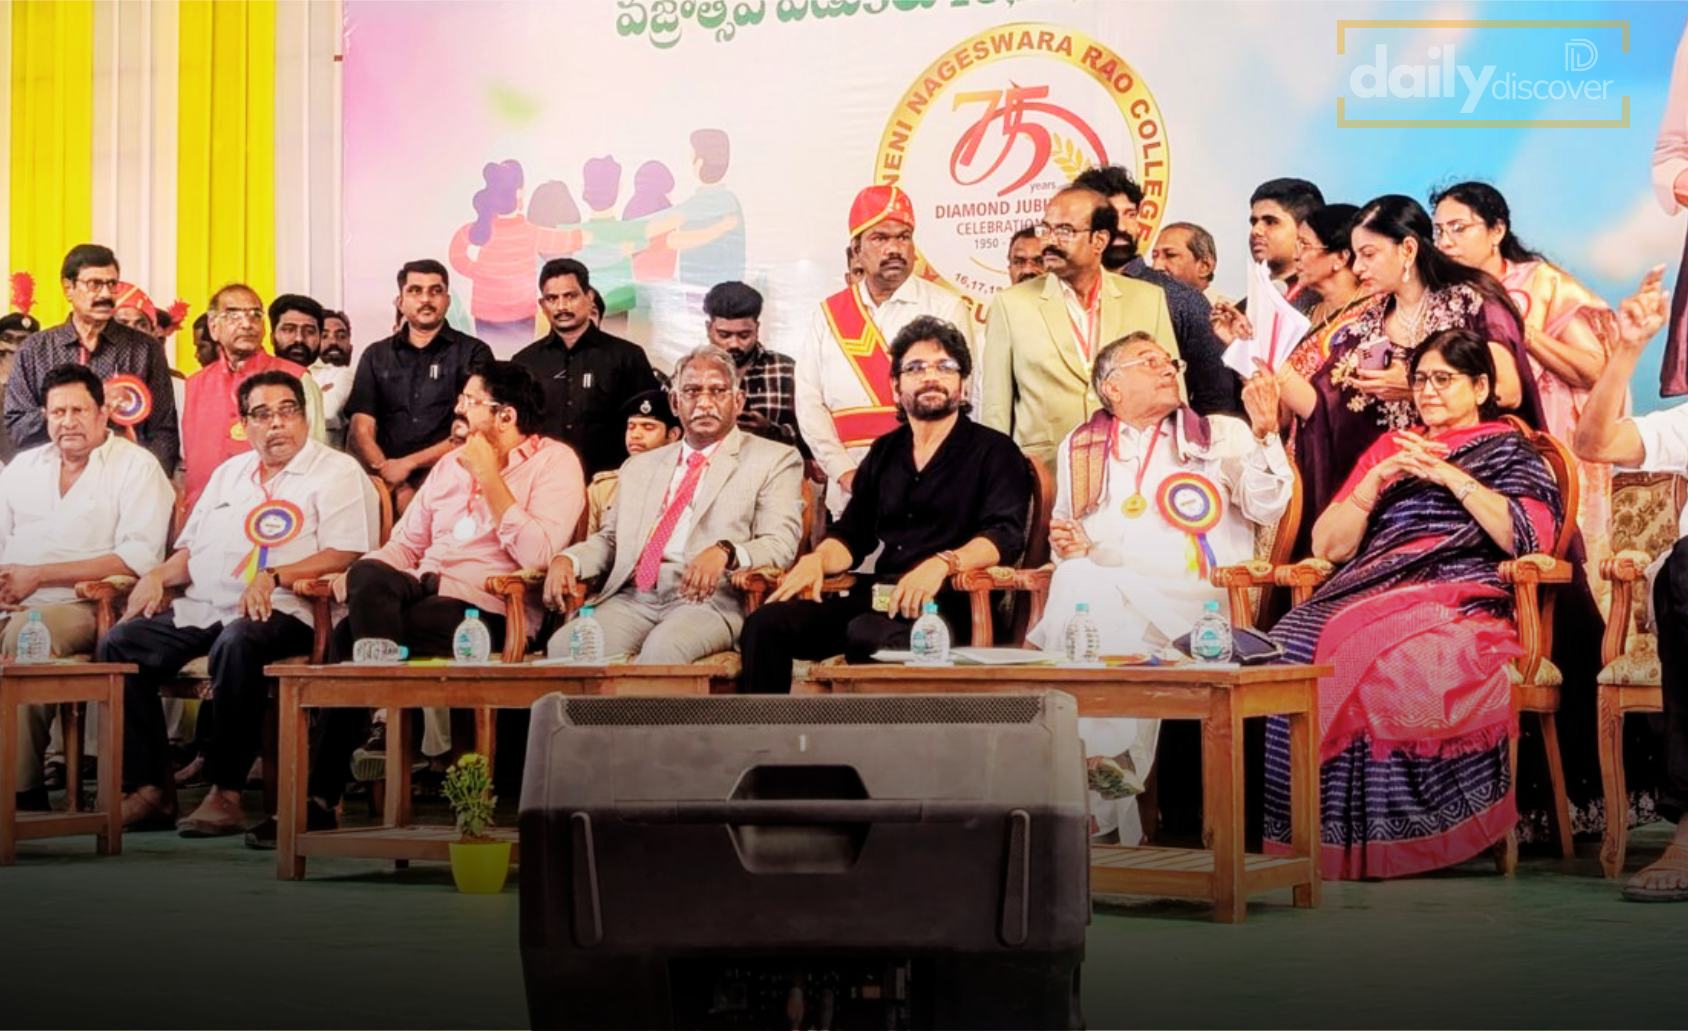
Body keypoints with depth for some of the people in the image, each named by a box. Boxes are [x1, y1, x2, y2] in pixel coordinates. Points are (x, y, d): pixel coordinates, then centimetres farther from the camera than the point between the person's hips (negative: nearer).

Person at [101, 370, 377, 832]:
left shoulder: (337, 472, 5)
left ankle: (226, 793, -34)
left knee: (236, 644, -40)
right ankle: (147, 789, -16)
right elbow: (192, 549, 29)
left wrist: (273, 577, -19)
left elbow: (344, 554, -9)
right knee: (118, 644, -14)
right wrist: (158, 576, 7)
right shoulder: (229, 473, 27)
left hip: (280, 612, -7)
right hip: (201, 608, 7)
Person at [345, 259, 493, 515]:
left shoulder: (473, 353, 9)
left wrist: (408, 464, -6)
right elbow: (360, 431, 8)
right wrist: (396, 487, -8)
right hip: (389, 486, 2)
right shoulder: (377, 356, 18)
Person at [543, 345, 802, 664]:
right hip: (633, 598, 4)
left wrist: (725, 552, -23)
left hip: (709, 598, -4)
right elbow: (609, 539, 26)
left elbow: (780, 543, -2)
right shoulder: (641, 466, 27)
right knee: (565, 644, -26)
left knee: (663, 649, -37)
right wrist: (567, 560, 3)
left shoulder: (775, 461, 11)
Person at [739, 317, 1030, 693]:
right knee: (766, 624, -18)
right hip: (876, 598, 6)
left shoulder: (993, 451, 6)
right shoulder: (884, 453, 24)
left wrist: (942, 563, -27)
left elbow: (1006, 534, -8)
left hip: (945, 605, -6)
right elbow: (852, 536, 23)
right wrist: (817, 559, -2)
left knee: (867, 634, -37)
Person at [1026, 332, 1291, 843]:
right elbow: (1071, 551, 26)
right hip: (1098, 598, 2)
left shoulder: (1221, 436, 16)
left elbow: (1266, 509, 1)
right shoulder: (1080, 450, 23)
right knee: (1075, 584, -34)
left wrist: (1264, 433, -12)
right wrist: (1069, 547, 1)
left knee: (1089, 594, -32)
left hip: (1198, 603, -2)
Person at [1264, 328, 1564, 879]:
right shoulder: (1391, 447, 28)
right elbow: (1328, 545, 18)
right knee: (1293, 644, -29)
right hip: (1374, 593, 4)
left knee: (1368, 647, -37)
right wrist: (1379, 478, 4)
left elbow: (1532, 537, -4)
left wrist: (1452, 476, -5)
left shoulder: (1509, 451, 17)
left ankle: (1370, 840, -29)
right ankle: (1305, 832, -28)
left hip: (1463, 601, -4)